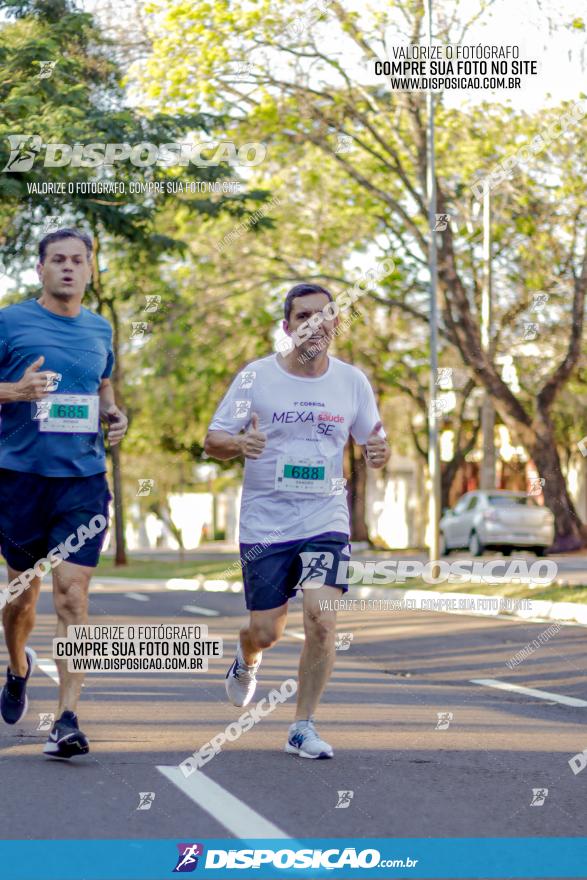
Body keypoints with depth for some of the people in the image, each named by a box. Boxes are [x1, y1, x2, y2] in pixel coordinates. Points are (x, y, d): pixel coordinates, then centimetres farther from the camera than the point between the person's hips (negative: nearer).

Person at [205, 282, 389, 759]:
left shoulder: (352, 381, 3)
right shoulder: (256, 376, -2)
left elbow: (374, 443, 13)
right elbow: (213, 440, 1)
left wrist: (379, 451, -12)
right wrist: (238, 443, -22)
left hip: (327, 522, 1)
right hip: (265, 523, -1)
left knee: (322, 619, -15)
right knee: (265, 630, 3)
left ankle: (303, 727, 0)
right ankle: (246, 662, 42)